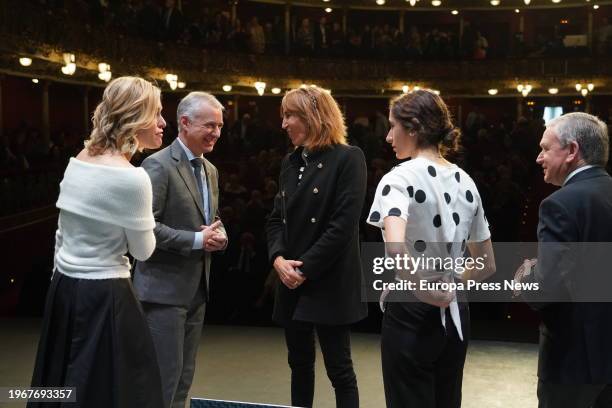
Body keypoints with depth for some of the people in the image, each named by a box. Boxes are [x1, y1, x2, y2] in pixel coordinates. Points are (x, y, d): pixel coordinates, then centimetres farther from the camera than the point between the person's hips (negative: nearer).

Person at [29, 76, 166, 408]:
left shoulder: (78, 160, 4)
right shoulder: (131, 177, -20)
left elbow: (61, 235, 12)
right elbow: (143, 251, -9)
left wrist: (62, 279, 21)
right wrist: (145, 214, 3)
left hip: (64, 287, 8)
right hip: (104, 296, -8)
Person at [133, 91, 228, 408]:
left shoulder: (210, 170, 12)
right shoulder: (159, 165, -14)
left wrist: (218, 235, -2)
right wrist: (197, 240, -21)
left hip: (197, 287, 8)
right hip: (165, 287, -8)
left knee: (184, 376, 16)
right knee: (164, 375, -2)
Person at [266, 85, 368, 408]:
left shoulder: (348, 158, -9)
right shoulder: (290, 162, 12)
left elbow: (344, 223, -16)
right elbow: (276, 218, 12)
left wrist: (306, 268, -15)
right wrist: (278, 258, -7)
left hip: (328, 283, -7)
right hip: (291, 283, 7)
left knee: (339, 369, 1)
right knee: (299, 364, 15)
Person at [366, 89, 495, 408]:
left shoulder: (400, 178, -13)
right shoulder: (465, 181, 7)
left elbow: (395, 247, -33)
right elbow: (487, 266, 14)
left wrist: (424, 290, -20)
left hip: (411, 313, -7)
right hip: (454, 314, 7)